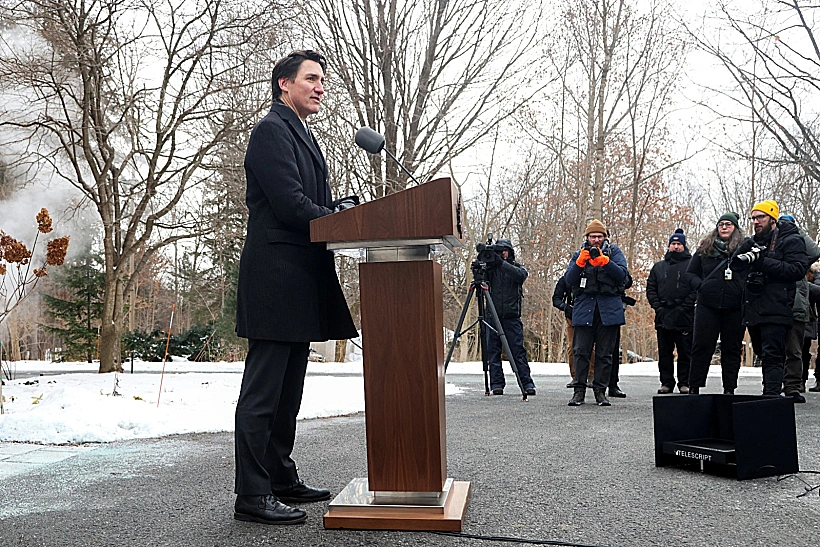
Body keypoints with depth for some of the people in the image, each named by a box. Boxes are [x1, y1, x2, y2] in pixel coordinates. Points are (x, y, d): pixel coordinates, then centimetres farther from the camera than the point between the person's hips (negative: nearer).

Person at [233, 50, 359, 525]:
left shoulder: (302, 135, 24)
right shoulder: (272, 130, -7)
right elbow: (290, 205, -18)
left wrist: (343, 208, 5)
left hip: (300, 281, 10)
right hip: (277, 276, -10)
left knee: (288, 389, 15)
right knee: (263, 391, -6)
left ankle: (281, 479, 26)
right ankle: (252, 495, 0)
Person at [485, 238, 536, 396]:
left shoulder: (517, 267, 9)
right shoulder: (491, 268, 13)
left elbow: (521, 275, -13)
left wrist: (501, 263, -19)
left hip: (512, 317, -2)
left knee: (518, 351, -4)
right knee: (493, 351, 1)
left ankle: (527, 383, -1)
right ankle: (497, 384, 5)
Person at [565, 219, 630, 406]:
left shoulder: (614, 252, 9)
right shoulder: (578, 254, 13)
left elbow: (622, 275, -6)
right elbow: (569, 280, 2)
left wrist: (604, 261, -19)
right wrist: (580, 262, -12)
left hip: (609, 308, 0)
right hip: (584, 308, 1)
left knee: (605, 352, 3)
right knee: (581, 351, -3)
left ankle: (600, 390, 10)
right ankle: (579, 390, 3)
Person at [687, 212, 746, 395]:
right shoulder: (705, 248, 11)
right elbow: (690, 273, 14)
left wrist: (744, 290, -8)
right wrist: (701, 285, -3)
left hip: (734, 306, 0)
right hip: (707, 304, 0)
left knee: (732, 348, 6)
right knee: (702, 346, -1)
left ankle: (729, 389, 13)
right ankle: (694, 388, 3)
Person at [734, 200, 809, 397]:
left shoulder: (791, 241, 0)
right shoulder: (752, 242, 20)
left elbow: (798, 269, -14)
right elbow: (734, 263, 13)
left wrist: (763, 261, -18)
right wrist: (746, 256, -9)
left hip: (776, 310, -7)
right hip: (753, 310, 7)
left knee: (772, 356, -13)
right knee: (763, 354, 13)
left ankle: (772, 396, -16)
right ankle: (768, 393, 22)